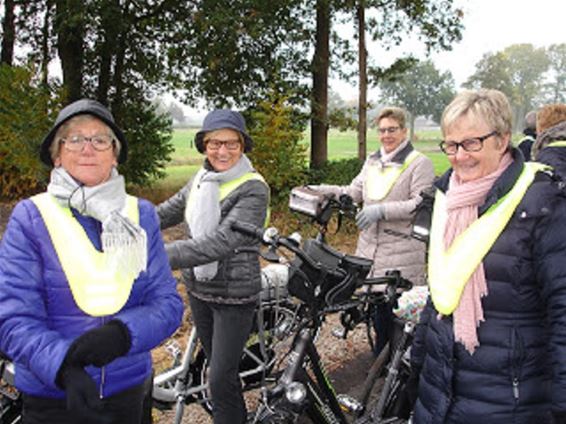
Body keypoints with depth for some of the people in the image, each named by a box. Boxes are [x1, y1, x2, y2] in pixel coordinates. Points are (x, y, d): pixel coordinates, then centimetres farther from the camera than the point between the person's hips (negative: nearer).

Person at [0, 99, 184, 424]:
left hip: (128, 390, 2)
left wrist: (122, 333, -24)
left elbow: (168, 302, -4)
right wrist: (63, 367, -30)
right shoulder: (30, 217, -7)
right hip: (52, 396, -2)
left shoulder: (141, 214, 0)